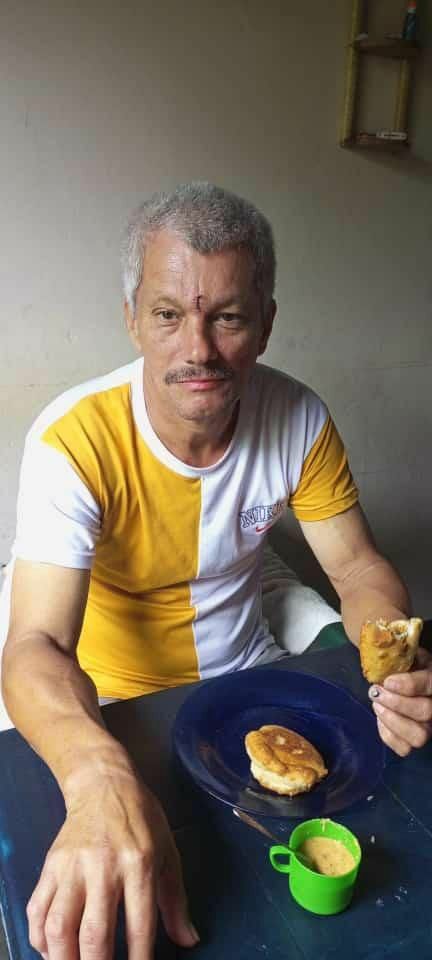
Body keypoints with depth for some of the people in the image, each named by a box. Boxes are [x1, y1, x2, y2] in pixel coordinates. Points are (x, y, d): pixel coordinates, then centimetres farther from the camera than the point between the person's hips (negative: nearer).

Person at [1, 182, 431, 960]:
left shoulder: (299, 421, -13)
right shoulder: (74, 442, -26)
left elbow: (358, 568, -7)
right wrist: (102, 775, -53)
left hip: (248, 670, 4)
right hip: (117, 705, -3)